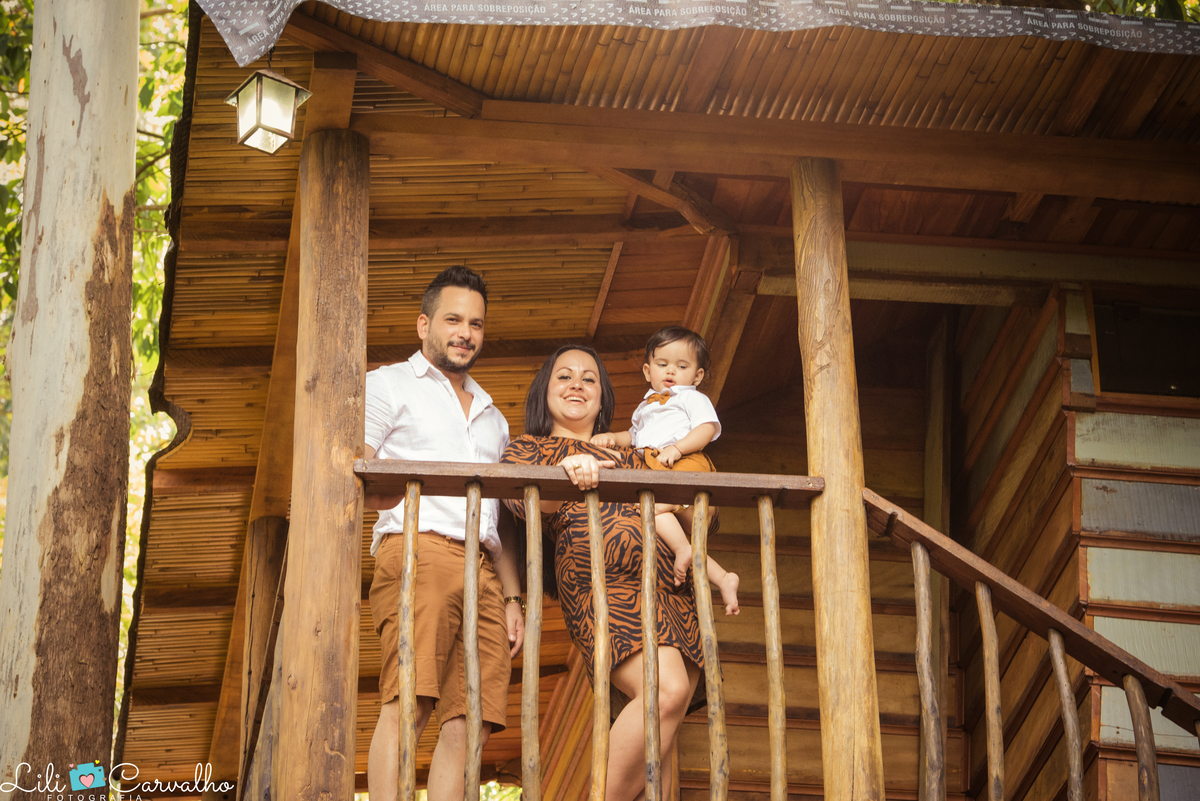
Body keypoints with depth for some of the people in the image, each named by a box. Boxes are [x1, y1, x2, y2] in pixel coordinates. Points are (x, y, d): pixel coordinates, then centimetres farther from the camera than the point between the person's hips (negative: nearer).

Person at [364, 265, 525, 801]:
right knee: (407, 704, -21)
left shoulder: (492, 418, 33)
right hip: (419, 552, -6)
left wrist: (512, 597, 17)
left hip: (483, 570, 6)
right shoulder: (389, 385, 14)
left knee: (468, 724, -6)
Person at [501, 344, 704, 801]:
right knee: (667, 689, -29)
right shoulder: (527, 449, 18)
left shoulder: (627, 455, 34)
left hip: (672, 587, 6)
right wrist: (566, 475, -25)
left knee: (658, 733, -9)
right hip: (603, 580, -6)